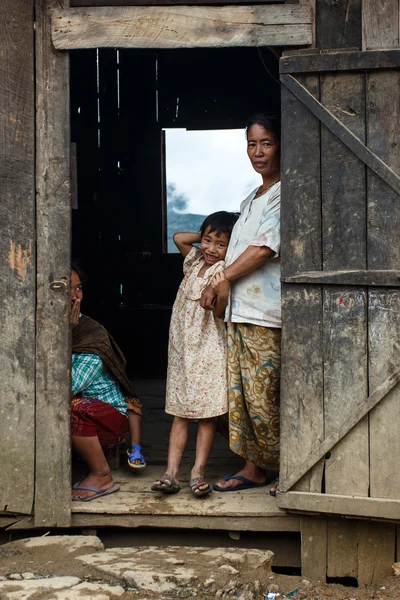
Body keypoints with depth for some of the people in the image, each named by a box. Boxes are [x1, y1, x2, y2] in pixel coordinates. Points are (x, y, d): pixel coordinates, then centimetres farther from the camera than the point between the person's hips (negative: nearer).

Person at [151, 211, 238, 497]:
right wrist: (205, 235, 13)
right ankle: (171, 472, 0)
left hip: (209, 351, -6)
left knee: (207, 414, -2)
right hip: (182, 348, 6)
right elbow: (179, 237, 22)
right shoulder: (195, 261, 9)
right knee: (180, 413, 3)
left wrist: (221, 294, -38)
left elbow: (219, 311, -20)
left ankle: (198, 472, 1)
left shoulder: (223, 272, -9)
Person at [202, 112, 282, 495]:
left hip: (265, 312, -8)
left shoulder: (283, 195, -8)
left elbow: (264, 248, -15)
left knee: (262, 395, -6)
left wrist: (218, 281, -9)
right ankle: (254, 467, 17)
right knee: (241, 392, 8)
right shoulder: (251, 199, 19)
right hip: (239, 309, 8)